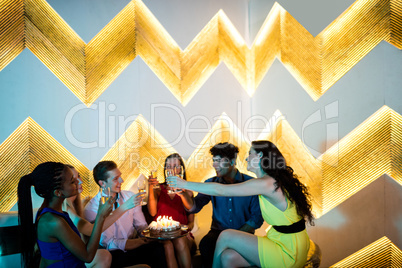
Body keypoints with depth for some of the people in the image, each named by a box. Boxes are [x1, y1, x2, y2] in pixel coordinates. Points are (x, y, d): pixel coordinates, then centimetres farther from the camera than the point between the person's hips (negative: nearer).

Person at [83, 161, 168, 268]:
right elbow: (109, 243, -13)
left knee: (158, 248, -28)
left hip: (134, 247, 3)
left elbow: (142, 226, 9)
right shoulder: (91, 209, -9)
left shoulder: (130, 197, 6)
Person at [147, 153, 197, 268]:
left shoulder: (187, 192, 14)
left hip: (182, 235, 1)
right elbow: (152, 212, -8)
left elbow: (191, 223, 11)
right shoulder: (158, 189, 12)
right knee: (167, 245, -33)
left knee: (180, 241, -33)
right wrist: (151, 188, -18)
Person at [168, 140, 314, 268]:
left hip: (288, 252, -7)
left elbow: (220, 190, -17)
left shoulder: (266, 183, -18)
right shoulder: (272, 181, 9)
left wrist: (185, 184, -9)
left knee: (226, 236, -6)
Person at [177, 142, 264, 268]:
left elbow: (257, 218, -4)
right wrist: (184, 194, -24)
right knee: (205, 244, -28)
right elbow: (194, 207, -3)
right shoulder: (211, 183, 5)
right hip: (218, 231, 2)